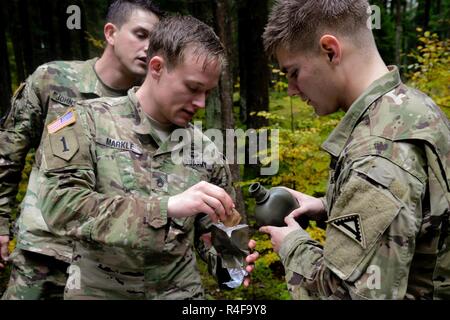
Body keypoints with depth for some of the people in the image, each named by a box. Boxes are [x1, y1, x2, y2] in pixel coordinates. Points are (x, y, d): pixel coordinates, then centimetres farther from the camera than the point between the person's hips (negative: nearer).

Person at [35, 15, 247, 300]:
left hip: (180, 290, 3)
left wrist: (227, 260, -17)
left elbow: (211, 230, 5)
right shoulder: (88, 121, -12)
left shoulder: (207, 152, -4)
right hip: (98, 289, -2)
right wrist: (167, 206, -32)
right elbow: (61, 205, -24)